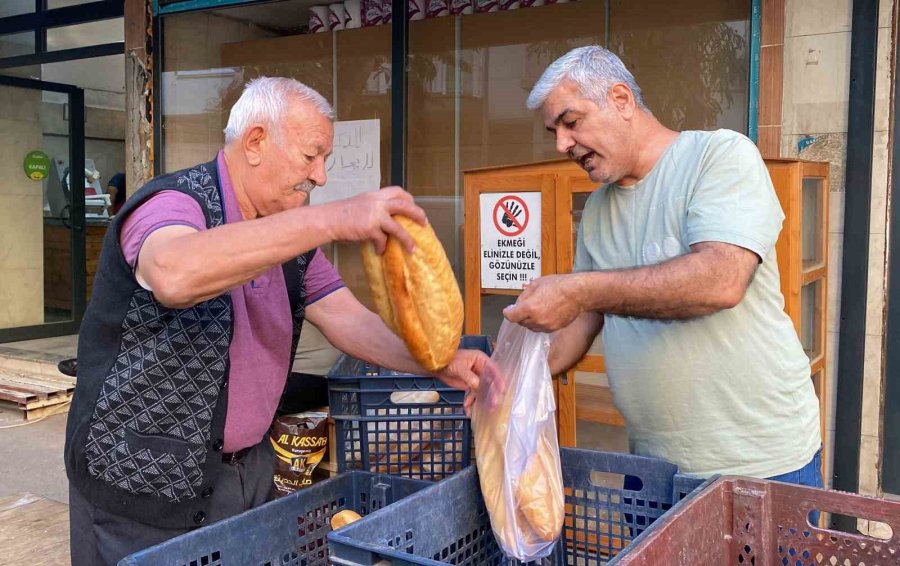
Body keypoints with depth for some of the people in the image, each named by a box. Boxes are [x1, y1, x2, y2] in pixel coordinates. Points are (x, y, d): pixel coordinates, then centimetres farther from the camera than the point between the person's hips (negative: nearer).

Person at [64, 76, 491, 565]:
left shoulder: (290, 233, 6)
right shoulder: (172, 203, -19)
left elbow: (346, 317, 1)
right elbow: (174, 276, -42)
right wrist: (331, 220, -46)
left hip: (247, 470, 7)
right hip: (143, 483, -7)